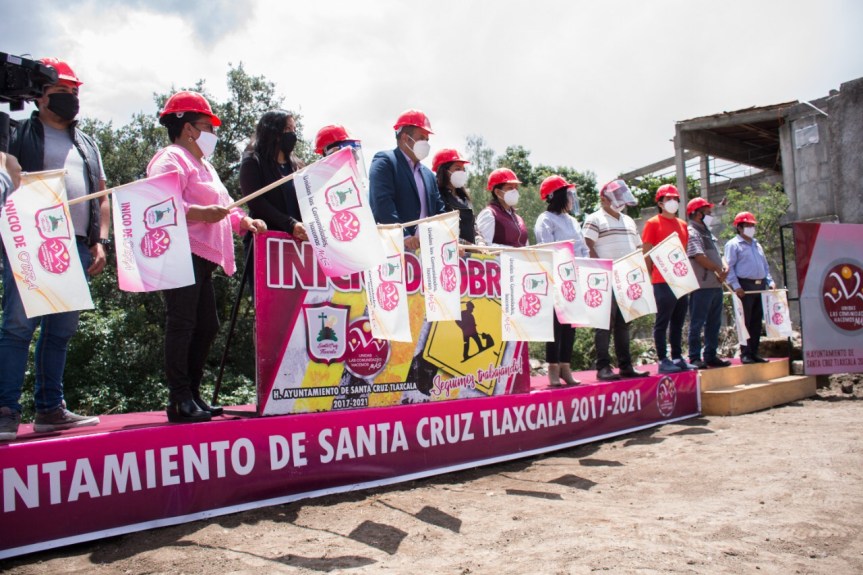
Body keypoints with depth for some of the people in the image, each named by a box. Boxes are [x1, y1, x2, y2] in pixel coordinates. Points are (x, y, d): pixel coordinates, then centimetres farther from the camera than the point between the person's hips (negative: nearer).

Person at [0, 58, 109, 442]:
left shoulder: (86, 145, 23)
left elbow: (102, 197, 22)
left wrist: (100, 241, 10)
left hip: (77, 248, 5)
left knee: (61, 331, 7)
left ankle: (50, 409, 13)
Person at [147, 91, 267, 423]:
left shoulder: (202, 164, 27)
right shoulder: (171, 159, -5)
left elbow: (221, 207, 29)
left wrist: (244, 221, 13)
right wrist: (201, 213, -29)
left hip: (202, 258, 11)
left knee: (206, 326, 12)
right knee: (181, 325, -9)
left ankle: (192, 394, 20)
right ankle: (180, 400, -4)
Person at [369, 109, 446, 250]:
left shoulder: (428, 174, 24)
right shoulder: (384, 162, -1)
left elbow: (439, 210, 20)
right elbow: (382, 203, -15)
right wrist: (404, 236, -27)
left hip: (426, 248, 7)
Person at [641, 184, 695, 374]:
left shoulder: (682, 224, 17)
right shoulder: (653, 223, -2)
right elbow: (646, 252, -5)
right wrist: (652, 276, -9)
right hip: (663, 281, -7)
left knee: (678, 321, 10)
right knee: (663, 321, -3)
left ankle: (677, 358, 17)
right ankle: (663, 360, 1)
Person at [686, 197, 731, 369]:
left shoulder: (708, 233, 22)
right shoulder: (691, 233, -8)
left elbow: (719, 256, 19)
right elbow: (700, 258, -18)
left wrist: (724, 269, -2)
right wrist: (718, 270, -8)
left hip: (716, 285, 9)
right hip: (702, 286, -9)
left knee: (714, 323, 12)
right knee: (697, 323, -5)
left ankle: (711, 356, 19)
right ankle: (695, 358, -2)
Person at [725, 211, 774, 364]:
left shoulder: (756, 244, 22)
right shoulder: (733, 244, -2)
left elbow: (765, 266, 26)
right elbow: (729, 267, -10)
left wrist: (770, 281, 12)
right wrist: (736, 286, -19)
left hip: (760, 286, 7)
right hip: (745, 286, -7)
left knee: (757, 322, 8)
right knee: (745, 321, -7)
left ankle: (754, 352, 13)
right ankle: (745, 354, -4)